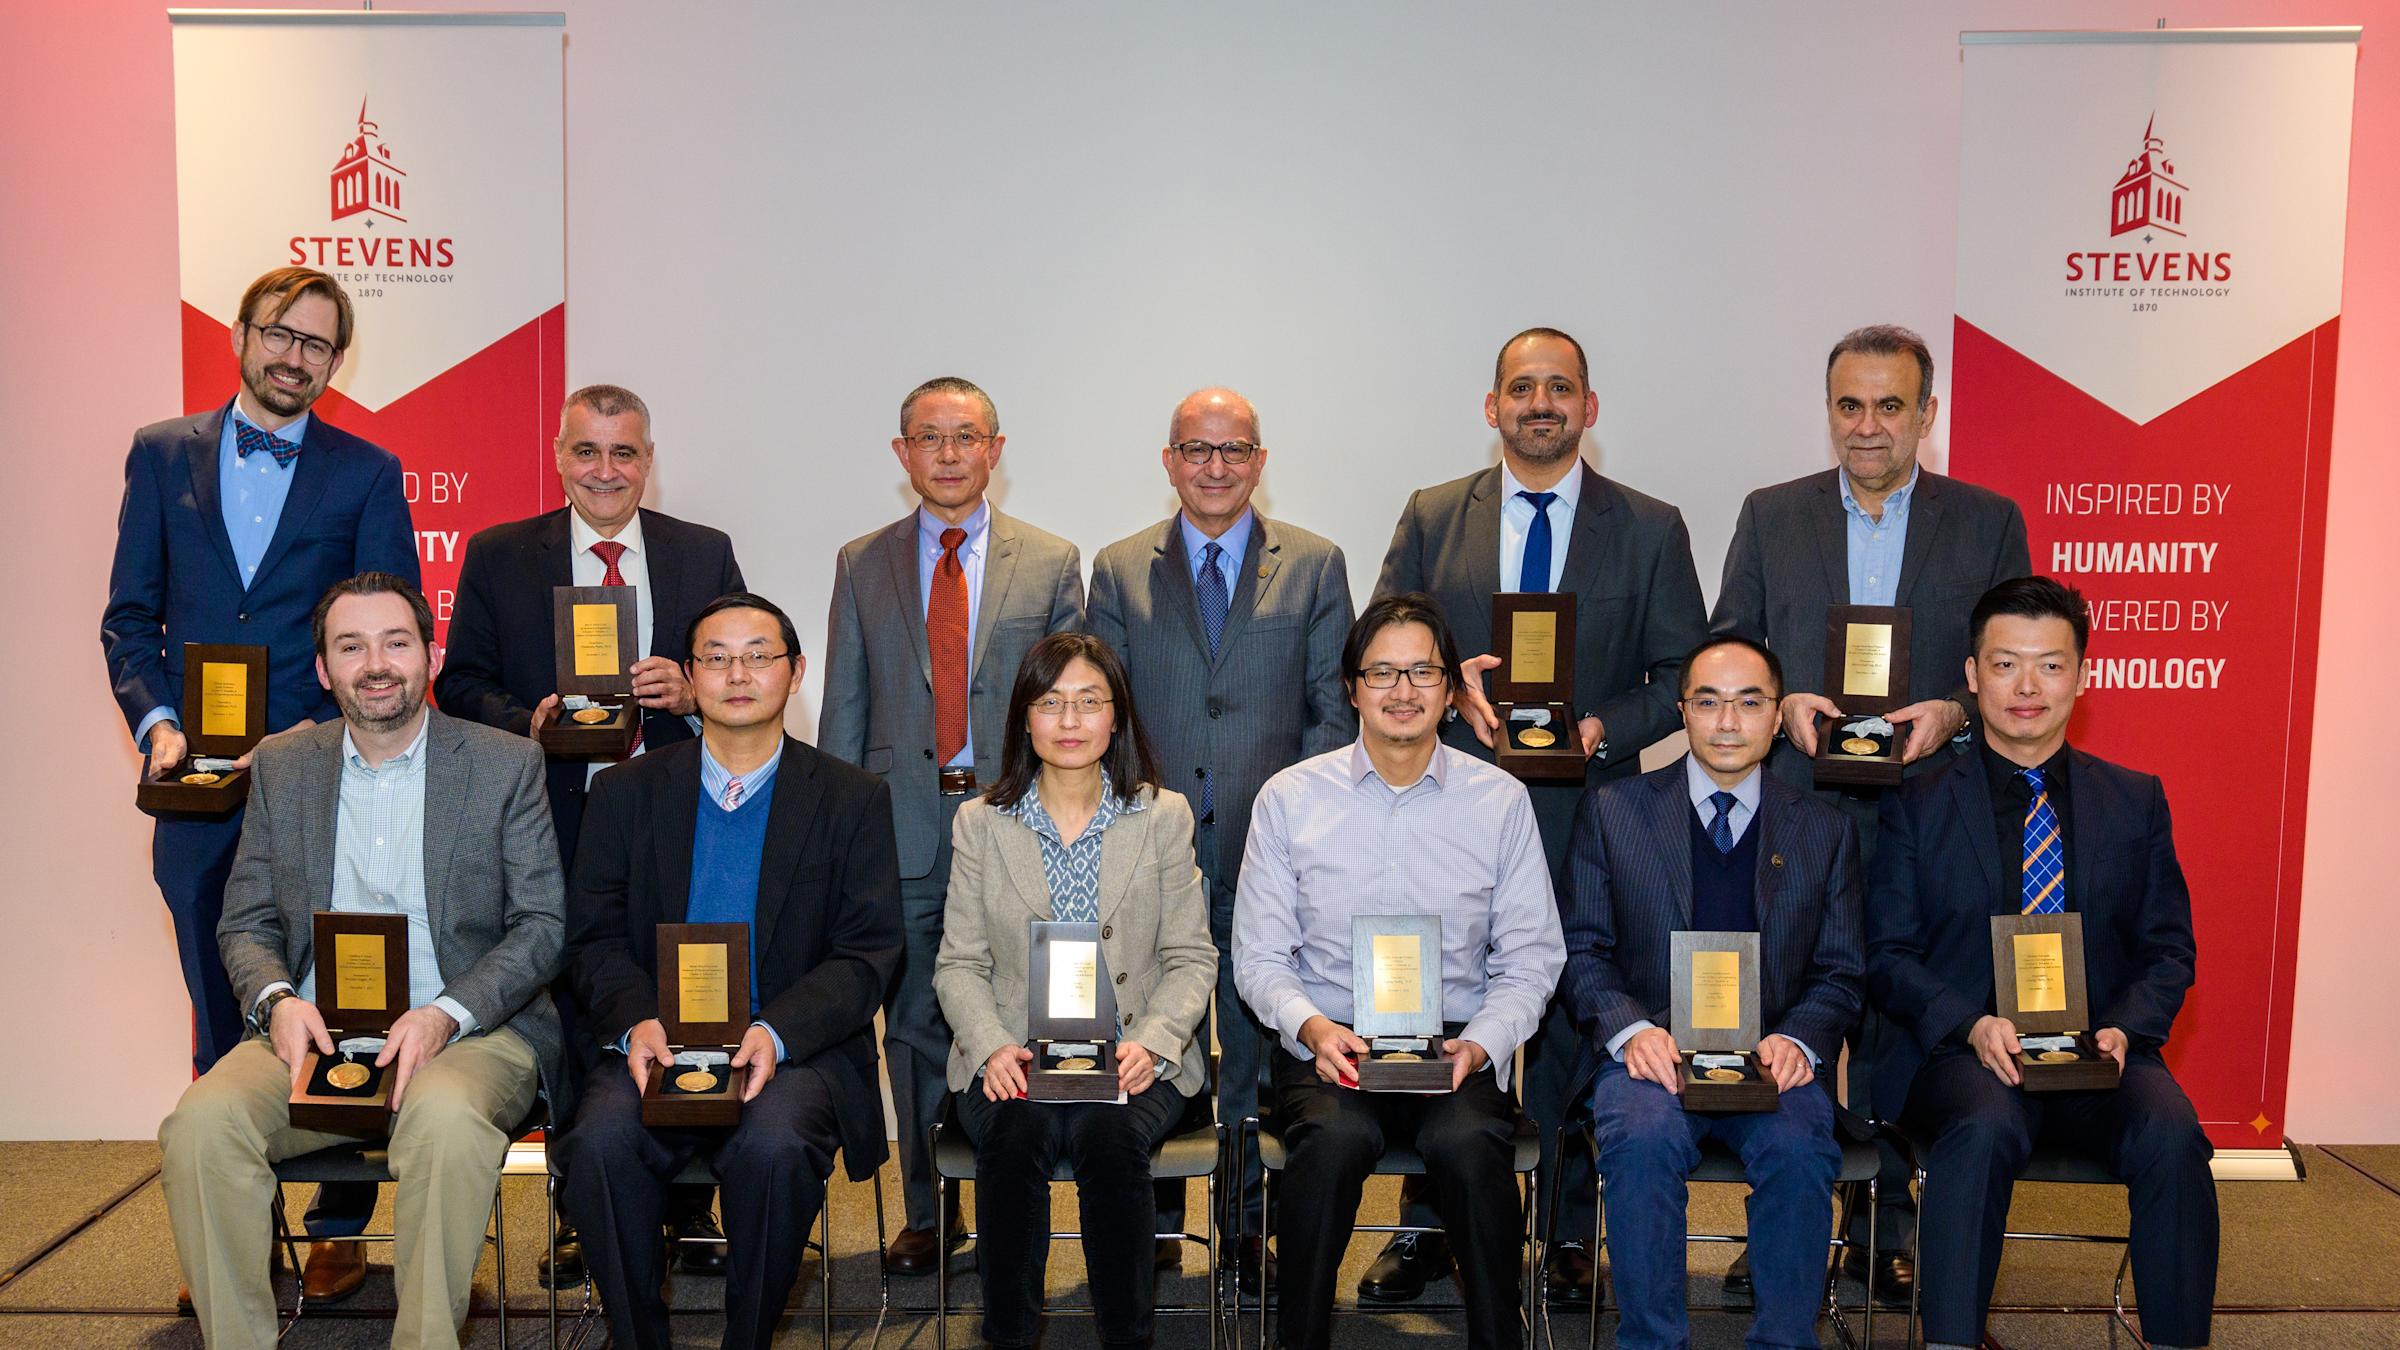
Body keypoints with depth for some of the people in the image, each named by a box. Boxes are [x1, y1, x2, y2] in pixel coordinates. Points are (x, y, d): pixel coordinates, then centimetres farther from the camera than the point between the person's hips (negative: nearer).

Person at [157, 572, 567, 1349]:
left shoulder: (506, 765, 3)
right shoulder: (280, 767, 13)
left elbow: (542, 925, -1)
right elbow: (245, 925, 13)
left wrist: (446, 1014, -17)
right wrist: (277, 1000, -10)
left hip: (468, 1030, -3)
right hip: (313, 1031, 3)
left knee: (447, 1119, -35)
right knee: (200, 1124, -25)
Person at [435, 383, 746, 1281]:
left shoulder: (705, 554, 10)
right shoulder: (498, 557, 8)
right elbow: (460, 684, 7)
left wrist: (692, 694, -12)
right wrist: (527, 724, -12)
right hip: (555, 827, 0)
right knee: (571, 1023, 6)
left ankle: (689, 1209, 17)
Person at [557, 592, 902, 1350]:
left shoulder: (853, 799, 7)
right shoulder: (626, 792, 13)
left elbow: (868, 953, 0)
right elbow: (592, 939, 7)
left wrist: (777, 1031, -18)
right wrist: (636, 1022, -15)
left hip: (797, 1052, -1)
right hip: (658, 1044, 2)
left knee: (774, 1147, -32)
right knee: (599, 1142, -28)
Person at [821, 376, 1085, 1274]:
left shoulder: (1051, 564, 6)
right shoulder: (862, 566, 9)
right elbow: (843, 713, 9)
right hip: (901, 828, 1)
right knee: (915, 1027, 8)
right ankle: (928, 1214, 22)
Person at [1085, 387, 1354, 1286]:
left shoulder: (1315, 565, 7)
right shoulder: (1118, 571, 9)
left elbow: (1333, 706, 5)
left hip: (1272, 849, -1)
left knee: (1261, 1042, 6)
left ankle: (1254, 1220, 18)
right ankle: (1160, 1215, 23)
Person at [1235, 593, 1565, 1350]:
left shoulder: (1501, 801, 7)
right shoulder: (1290, 798, 5)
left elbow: (1531, 956, 7)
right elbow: (1258, 955, 5)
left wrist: (1481, 1043, -11)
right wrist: (1311, 1026, -14)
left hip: (1456, 1046, 1)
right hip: (1329, 1048, 0)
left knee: (1467, 1141, -31)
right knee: (1335, 1137, -32)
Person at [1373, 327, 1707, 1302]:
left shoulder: (1650, 529, 6)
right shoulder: (1430, 518, 9)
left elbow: (1684, 674, 4)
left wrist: (1604, 728, -12)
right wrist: (1450, 682, -12)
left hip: (1585, 819, -1)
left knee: (1573, 1023, 6)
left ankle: (1568, 1237, 21)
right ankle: (1425, 1229, 20)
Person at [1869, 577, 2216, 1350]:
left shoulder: (2137, 801, 13)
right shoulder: (1916, 806, 7)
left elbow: (2169, 950, 11)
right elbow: (1888, 954, 2)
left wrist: (2121, 1029, -10)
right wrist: (1971, 1025, -16)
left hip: (2100, 1054, 2)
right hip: (1961, 1055, -2)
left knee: (2172, 1134, -29)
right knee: (1984, 1127, -34)